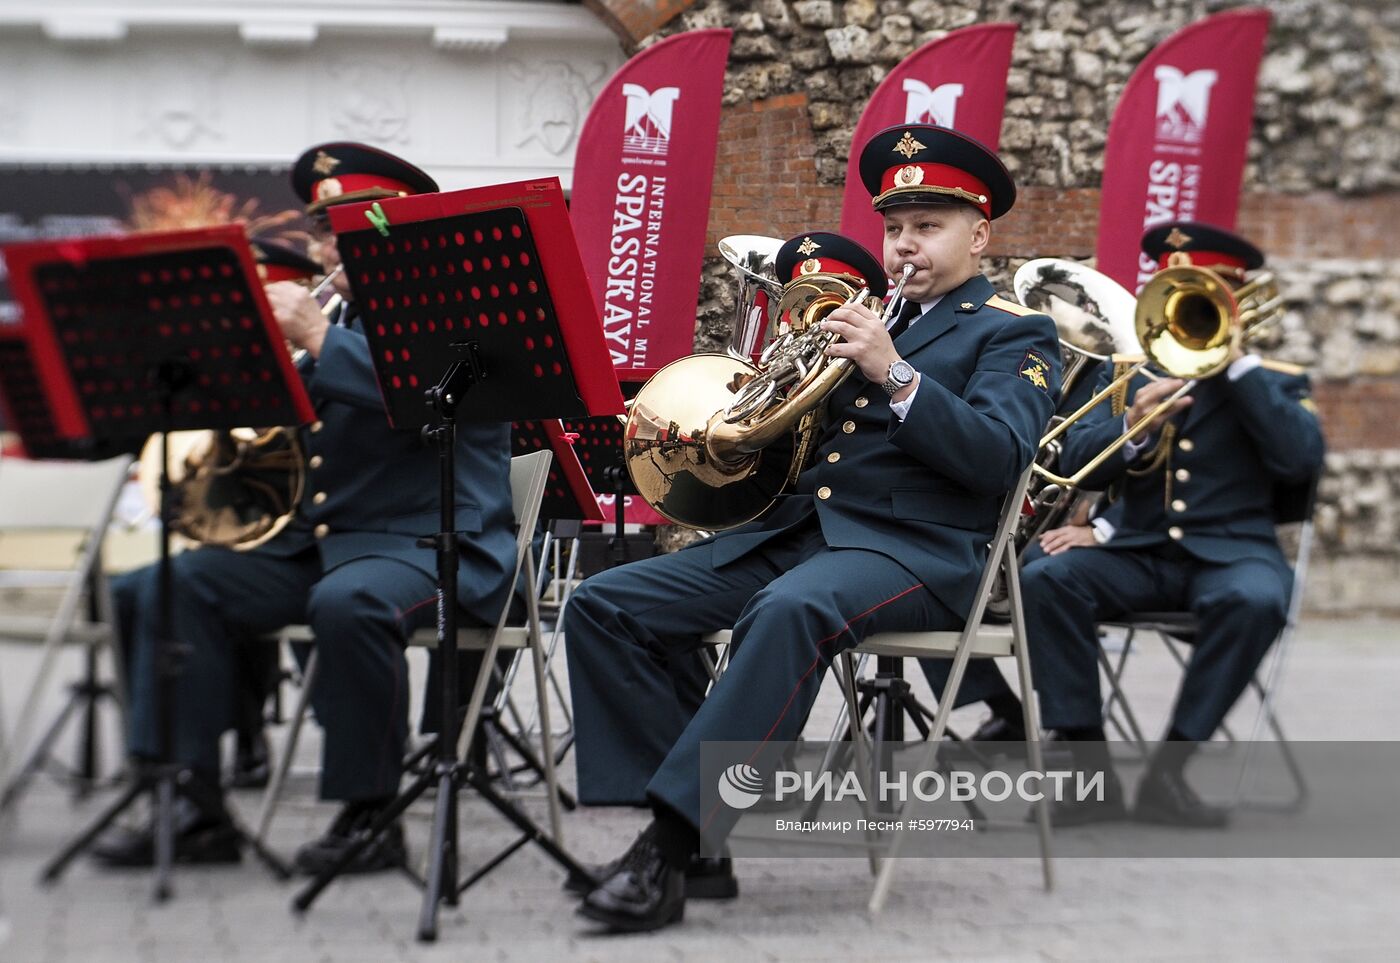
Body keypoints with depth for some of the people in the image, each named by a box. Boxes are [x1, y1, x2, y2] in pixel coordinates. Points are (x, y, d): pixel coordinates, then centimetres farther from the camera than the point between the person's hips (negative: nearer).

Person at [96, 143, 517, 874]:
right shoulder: (338, 312, 19)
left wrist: (319, 337, -22)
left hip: (433, 543, -8)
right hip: (316, 540, 8)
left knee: (347, 602, -38)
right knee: (171, 587, -8)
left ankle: (368, 814, -21)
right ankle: (193, 806, -9)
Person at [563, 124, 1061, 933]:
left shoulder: (1013, 334, 8)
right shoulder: (859, 321, 25)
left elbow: (999, 458, -11)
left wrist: (893, 371, -19)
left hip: (915, 548, -7)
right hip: (792, 527, 7)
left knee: (791, 611, -41)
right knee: (604, 605, -12)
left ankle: (677, 845, -39)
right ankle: (678, 830, -14)